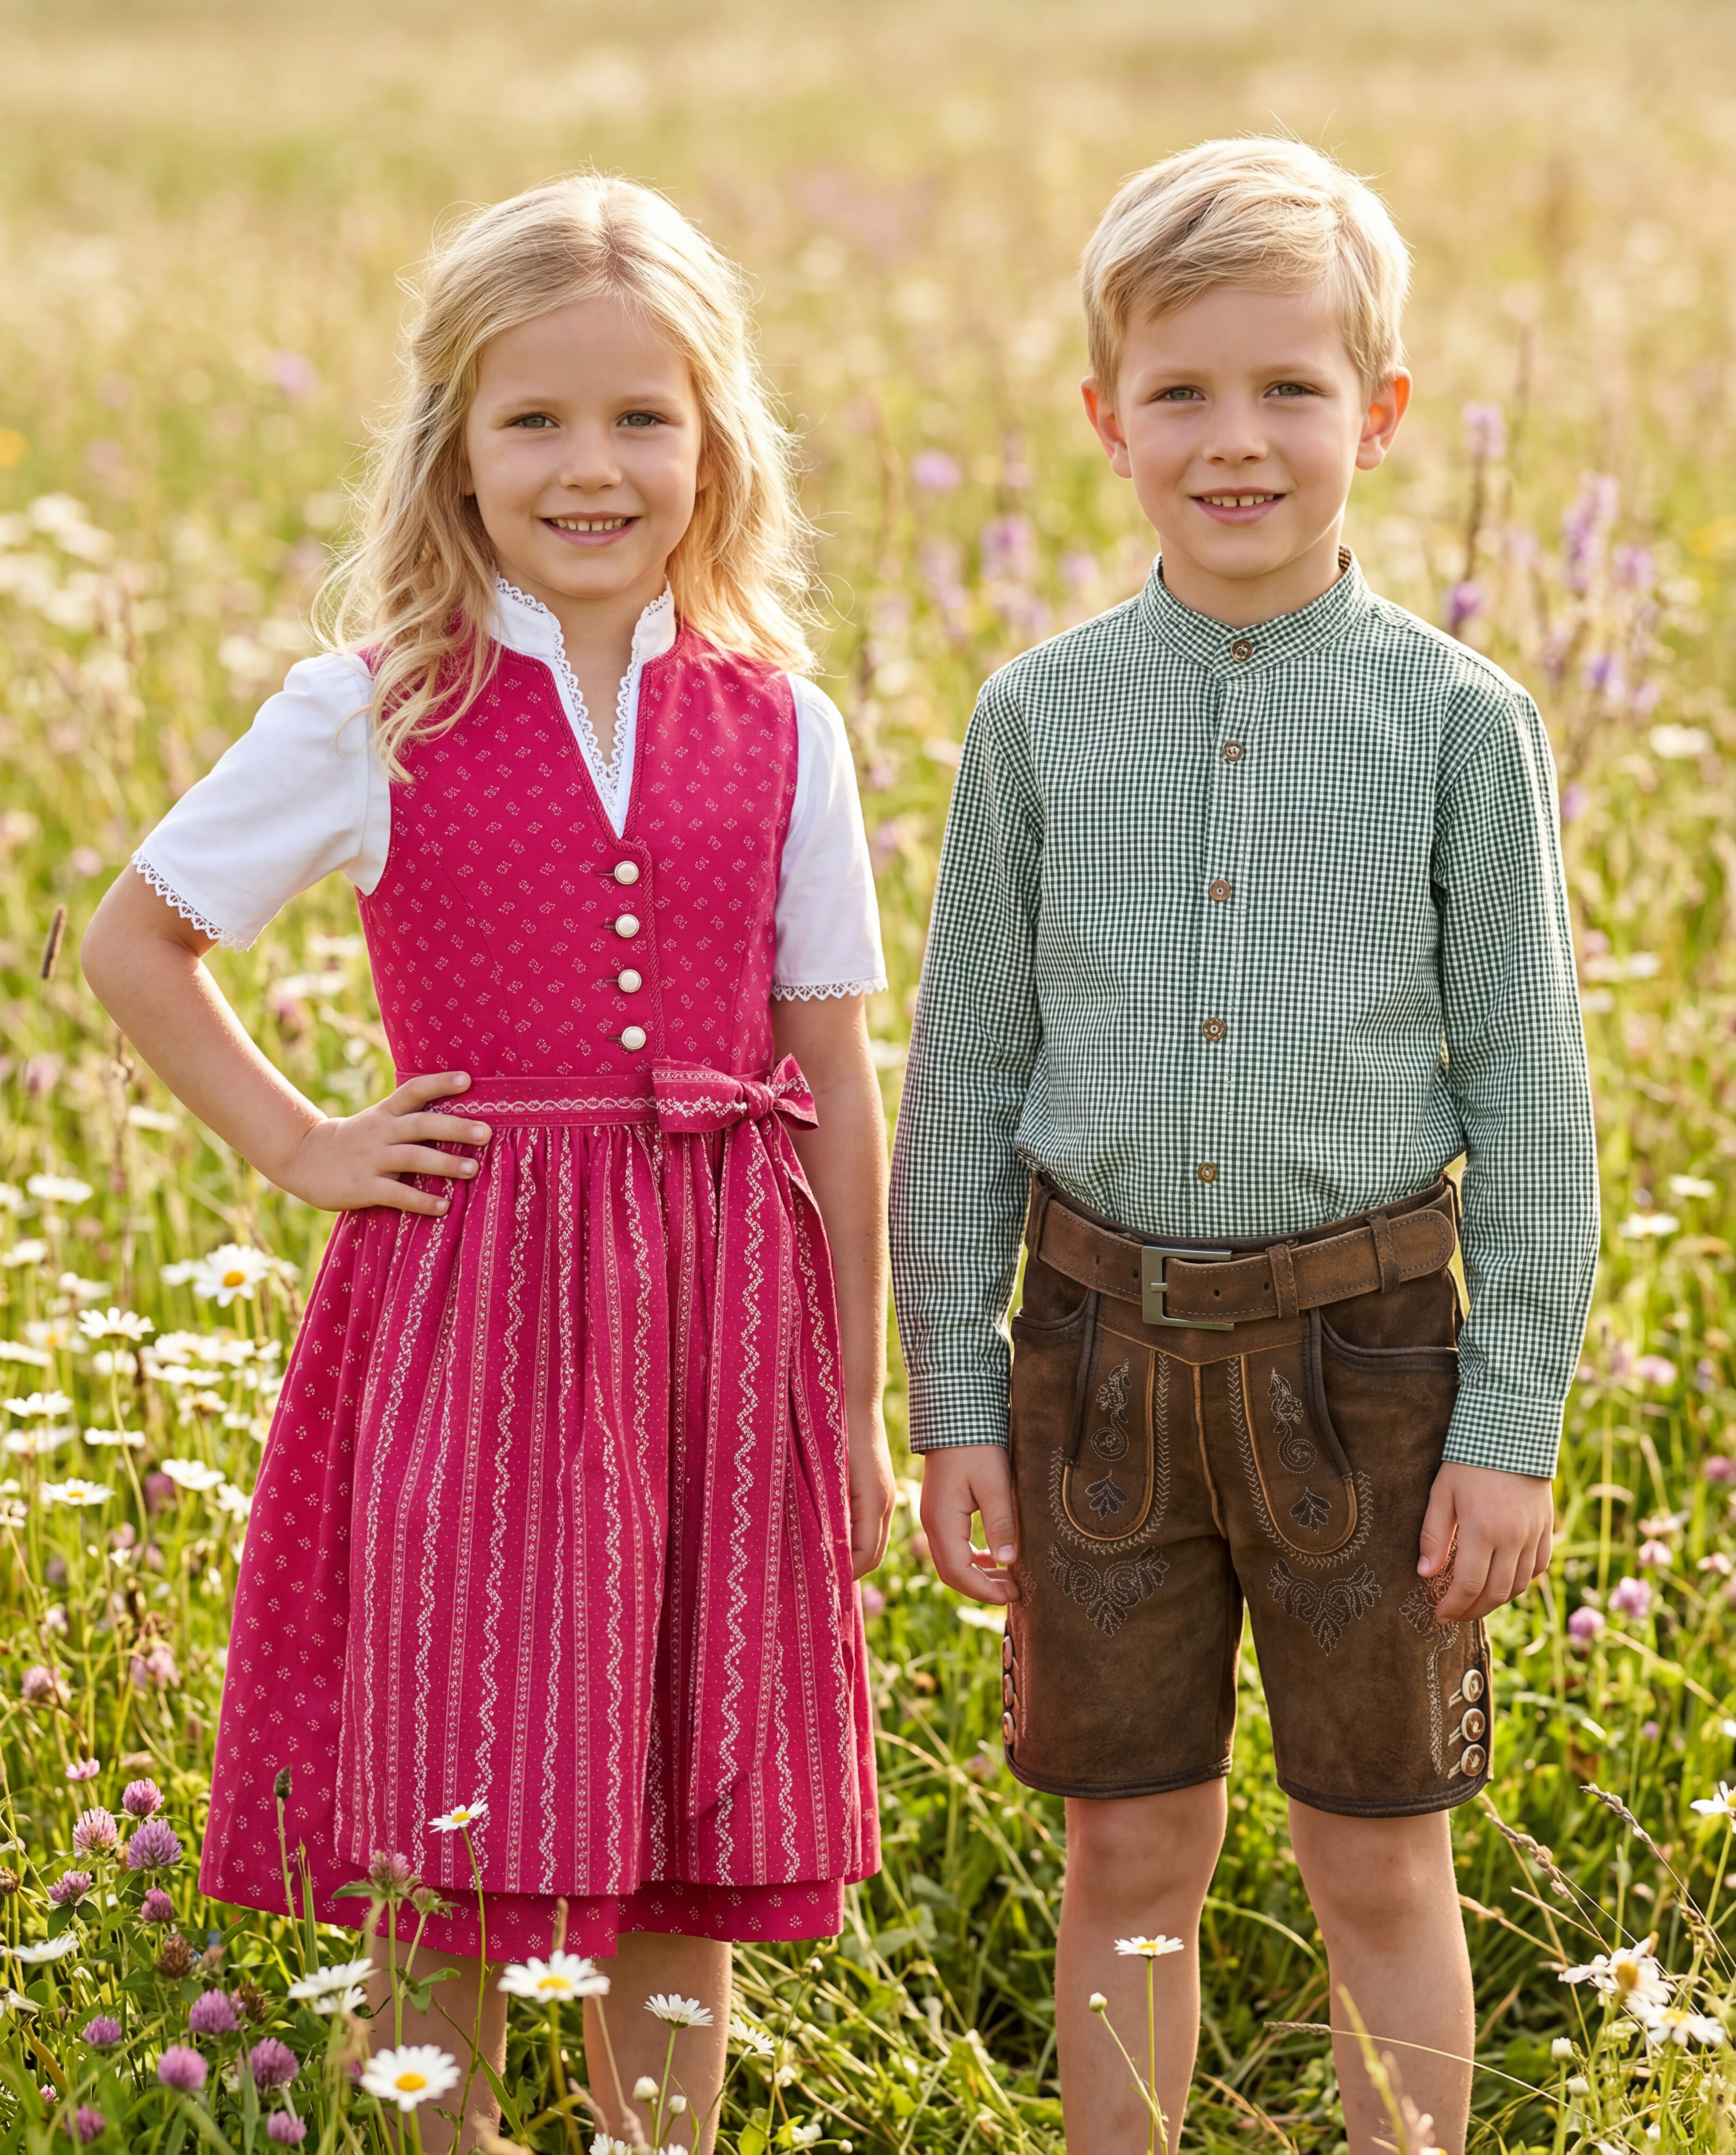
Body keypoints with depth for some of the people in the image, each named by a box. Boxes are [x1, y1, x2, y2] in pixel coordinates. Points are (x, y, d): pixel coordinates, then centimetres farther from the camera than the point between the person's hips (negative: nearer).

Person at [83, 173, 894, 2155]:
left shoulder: (779, 730, 3)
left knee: (692, 1850, 9)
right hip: (469, 1301, -2)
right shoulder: (371, 716, -3)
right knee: (452, 1853, 1)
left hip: (721, 1310, 2)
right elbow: (132, 941, 8)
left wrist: (858, 1411, 6)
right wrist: (294, 1148, -1)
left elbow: (836, 1086, 6)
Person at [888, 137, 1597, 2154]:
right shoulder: (1040, 718, 1)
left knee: (1381, 1862, 8)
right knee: (1131, 1856, 11)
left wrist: (1514, 1420, -6)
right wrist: (953, 1399, 3)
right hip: (1104, 1332, 2)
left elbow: (1526, 1087, -2)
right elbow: (966, 1073, 6)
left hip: (1361, 1344, -2)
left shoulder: (1456, 721, -4)